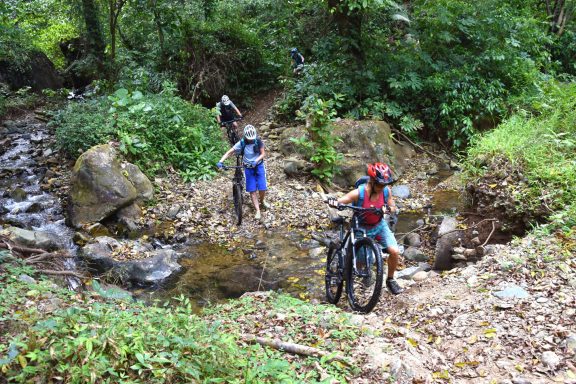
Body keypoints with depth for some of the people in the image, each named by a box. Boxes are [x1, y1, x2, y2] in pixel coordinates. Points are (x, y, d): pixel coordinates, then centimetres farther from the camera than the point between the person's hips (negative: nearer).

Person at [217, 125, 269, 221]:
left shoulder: (258, 141, -13)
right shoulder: (241, 143, -14)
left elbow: (263, 153, -8)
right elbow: (229, 152, -15)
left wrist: (256, 161, -27)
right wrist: (220, 161, -29)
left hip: (259, 166, 0)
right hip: (248, 168, 0)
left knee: (262, 188, -5)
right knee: (252, 190, -3)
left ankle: (262, 201, 28)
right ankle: (258, 211, 4)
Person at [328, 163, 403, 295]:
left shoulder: (386, 191, -16)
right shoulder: (359, 193, -28)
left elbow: (393, 208, -4)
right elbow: (339, 202, -25)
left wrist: (387, 208, -28)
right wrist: (334, 203, -50)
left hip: (379, 225, 3)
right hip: (362, 228, -3)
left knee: (395, 251, -13)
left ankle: (390, 279, 12)